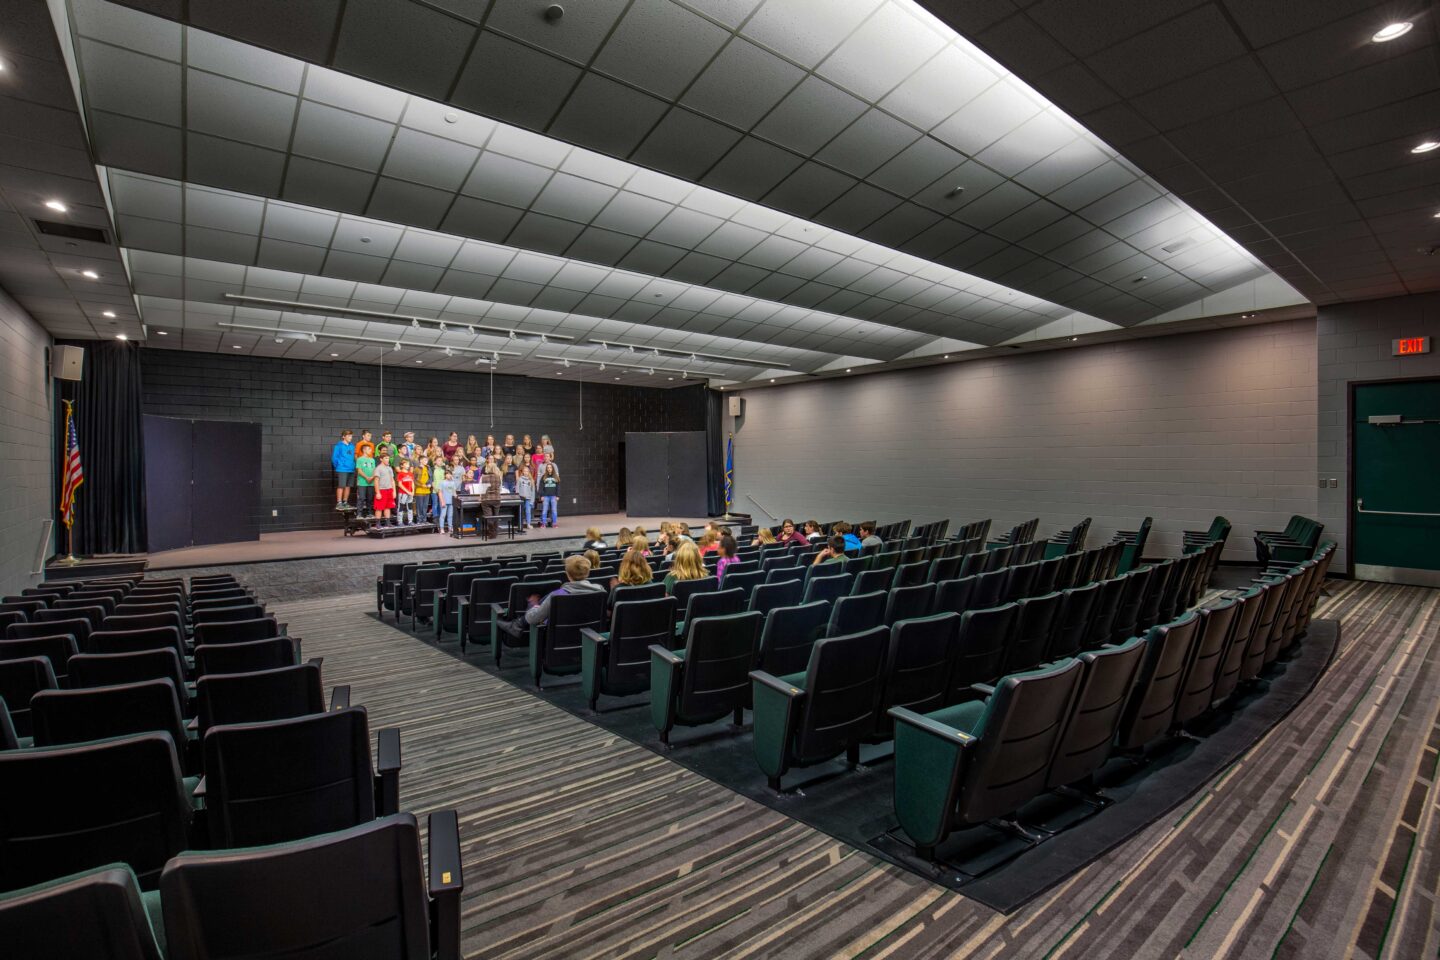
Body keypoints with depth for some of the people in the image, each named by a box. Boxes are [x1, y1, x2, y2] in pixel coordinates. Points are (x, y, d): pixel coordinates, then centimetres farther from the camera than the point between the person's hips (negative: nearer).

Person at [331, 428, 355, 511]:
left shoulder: (352, 446, 12)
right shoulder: (338, 445, -6)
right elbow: (334, 457, -6)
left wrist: (353, 465, 8)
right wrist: (337, 466, -4)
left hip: (351, 470, 6)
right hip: (342, 470, -6)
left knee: (348, 486, 10)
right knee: (341, 486, -5)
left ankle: (345, 503, 19)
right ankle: (339, 504, -1)